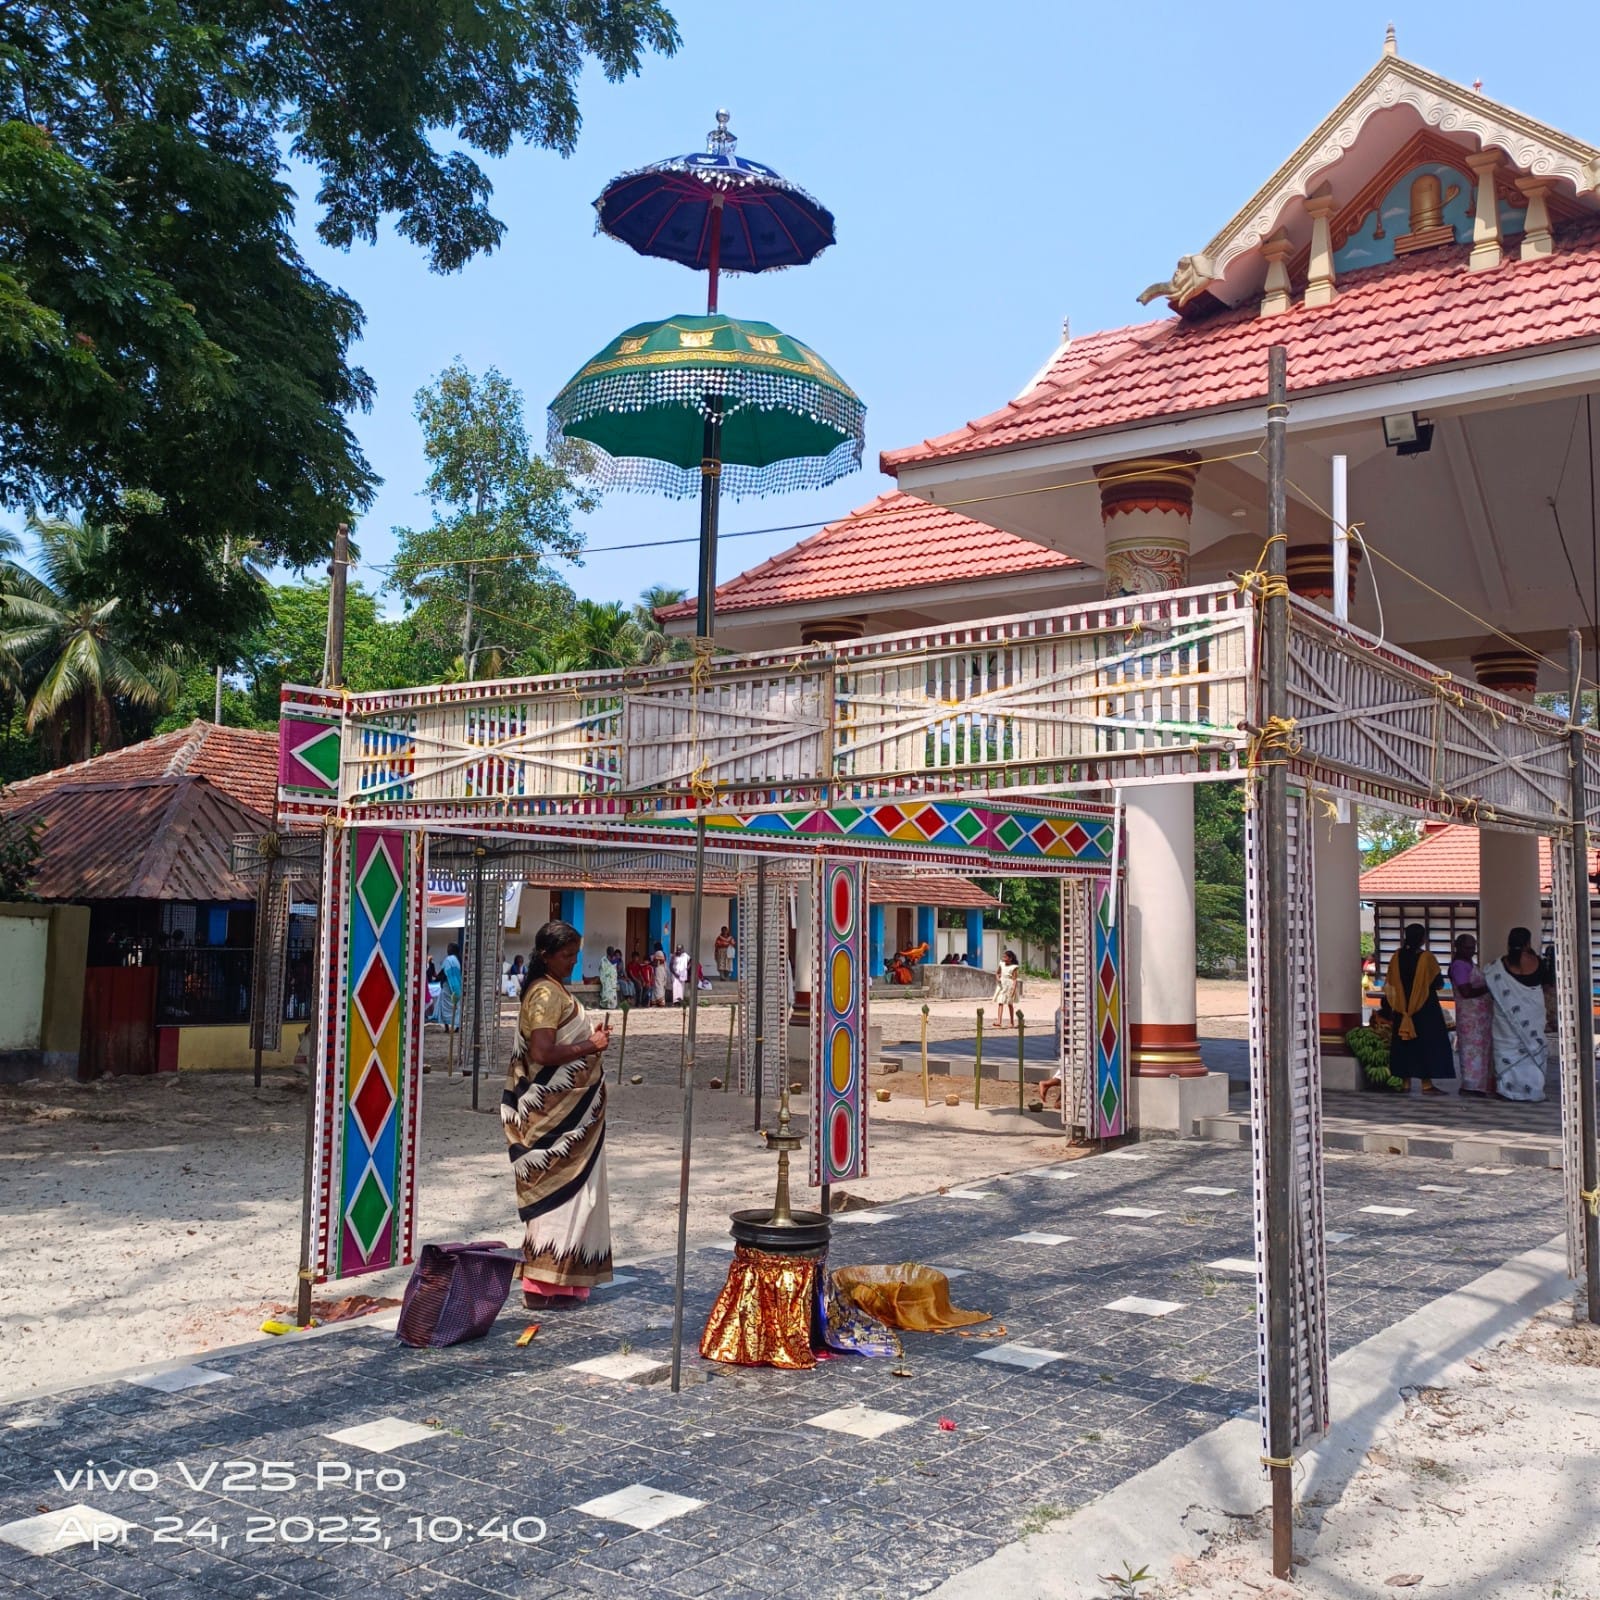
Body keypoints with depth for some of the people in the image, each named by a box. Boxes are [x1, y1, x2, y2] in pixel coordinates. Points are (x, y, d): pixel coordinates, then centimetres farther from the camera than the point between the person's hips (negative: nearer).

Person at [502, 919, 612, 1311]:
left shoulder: (556, 991, 15)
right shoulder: (546, 994, -16)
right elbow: (542, 1052, -25)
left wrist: (592, 1039, 8)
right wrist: (590, 1047, -18)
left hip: (568, 1108, 10)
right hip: (557, 1112, -10)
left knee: (562, 1192, 14)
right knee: (560, 1191, -5)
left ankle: (560, 1280, 22)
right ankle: (545, 1285, 0)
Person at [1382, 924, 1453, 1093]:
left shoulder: (1397, 956, -1)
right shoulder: (1426, 957, -13)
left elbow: (1390, 984, 5)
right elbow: (1438, 983, -7)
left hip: (1402, 1008, 4)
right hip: (1425, 1008, -4)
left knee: (1405, 1043, 11)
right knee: (1427, 1043, 1)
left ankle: (1406, 1082, 12)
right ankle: (1427, 1083, -3)